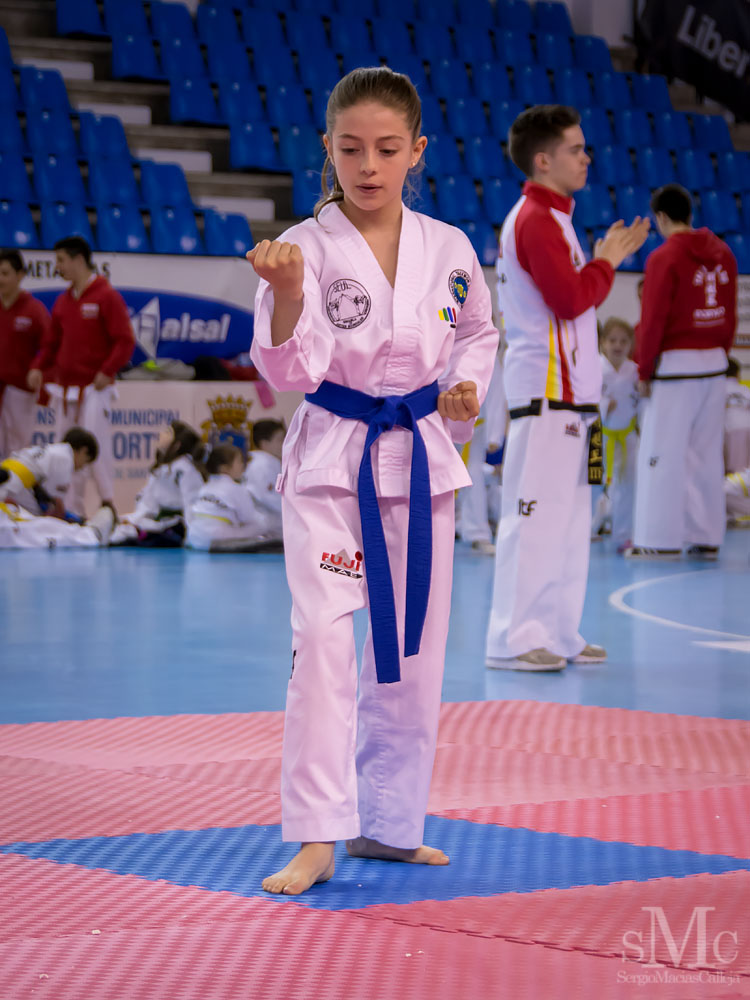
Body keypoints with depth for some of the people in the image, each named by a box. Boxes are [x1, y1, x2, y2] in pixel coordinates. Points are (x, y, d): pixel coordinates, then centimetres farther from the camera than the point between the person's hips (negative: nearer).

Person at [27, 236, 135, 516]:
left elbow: (125, 341, -10)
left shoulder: (107, 297, -6)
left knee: (96, 447, -12)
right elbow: (53, 342, 18)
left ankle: (109, 508, -6)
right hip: (67, 388, 7)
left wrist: (107, 371, -19)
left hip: (95, 388, -7)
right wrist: (39, 367, 1)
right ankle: (73, 511, 13)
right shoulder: (63, 301, 14)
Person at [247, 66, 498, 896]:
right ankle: (317, 836, -9)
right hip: (330, 458, -4)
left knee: (414, 650, 10)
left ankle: (389, 822, 25)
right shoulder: (307, 247, -10)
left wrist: (467, 387, -1)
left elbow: (477, 332, 18)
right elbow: (291, 369, -20)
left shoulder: (448, 250, 0)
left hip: (421, 460, 4)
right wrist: (287, 296, -38)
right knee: (323, 635, -16)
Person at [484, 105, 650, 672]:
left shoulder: (549, 218, 21)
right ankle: (514, 640, -10)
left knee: (569, 514, 13)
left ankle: (556, 633, 18)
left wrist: (607, 261, 11)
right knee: (535, 513, -11)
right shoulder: (536, 220, -12)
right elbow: (571, 300, -20)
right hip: (545, 388, -11)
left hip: (565, 390, 11)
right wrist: (607, 263, -7)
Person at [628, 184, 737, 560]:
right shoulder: (723, 254, 8)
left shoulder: (664, 258, -12)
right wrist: (718, 353, 18)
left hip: (675, 364, -7)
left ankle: (661, 539, 0)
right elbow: (731, 314, 12)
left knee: (663, 453, -1)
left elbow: (653, 321, -11)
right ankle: (706, 538, 13)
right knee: (706, 453, 11)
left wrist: (644, 371, -2)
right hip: (714, 363, 7)